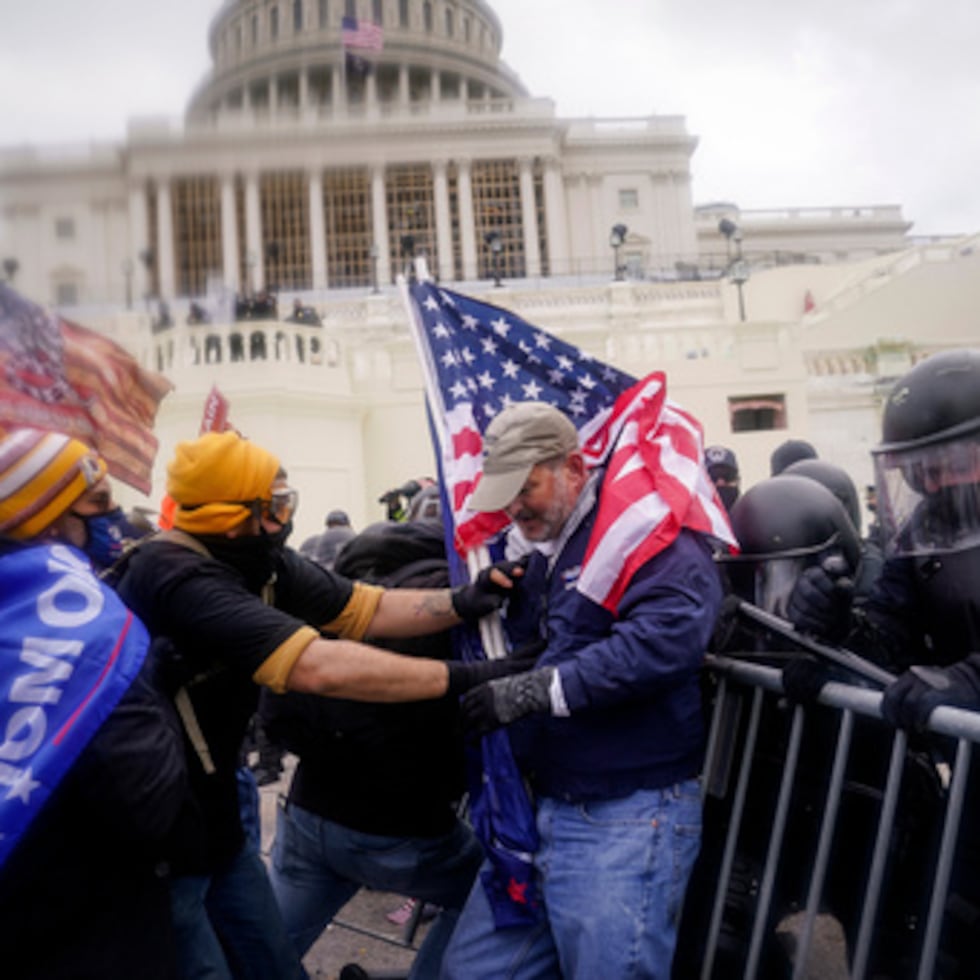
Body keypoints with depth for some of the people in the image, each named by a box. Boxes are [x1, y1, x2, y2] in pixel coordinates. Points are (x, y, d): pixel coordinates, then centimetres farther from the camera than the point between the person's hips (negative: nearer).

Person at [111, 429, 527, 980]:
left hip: (213, 822, 9)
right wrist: (464, 678, -34)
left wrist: (464, 602, -18)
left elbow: (368, 610, -3)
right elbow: (321, 668, -38)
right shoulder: (176, 576, -30)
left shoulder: (259, 561, -2)